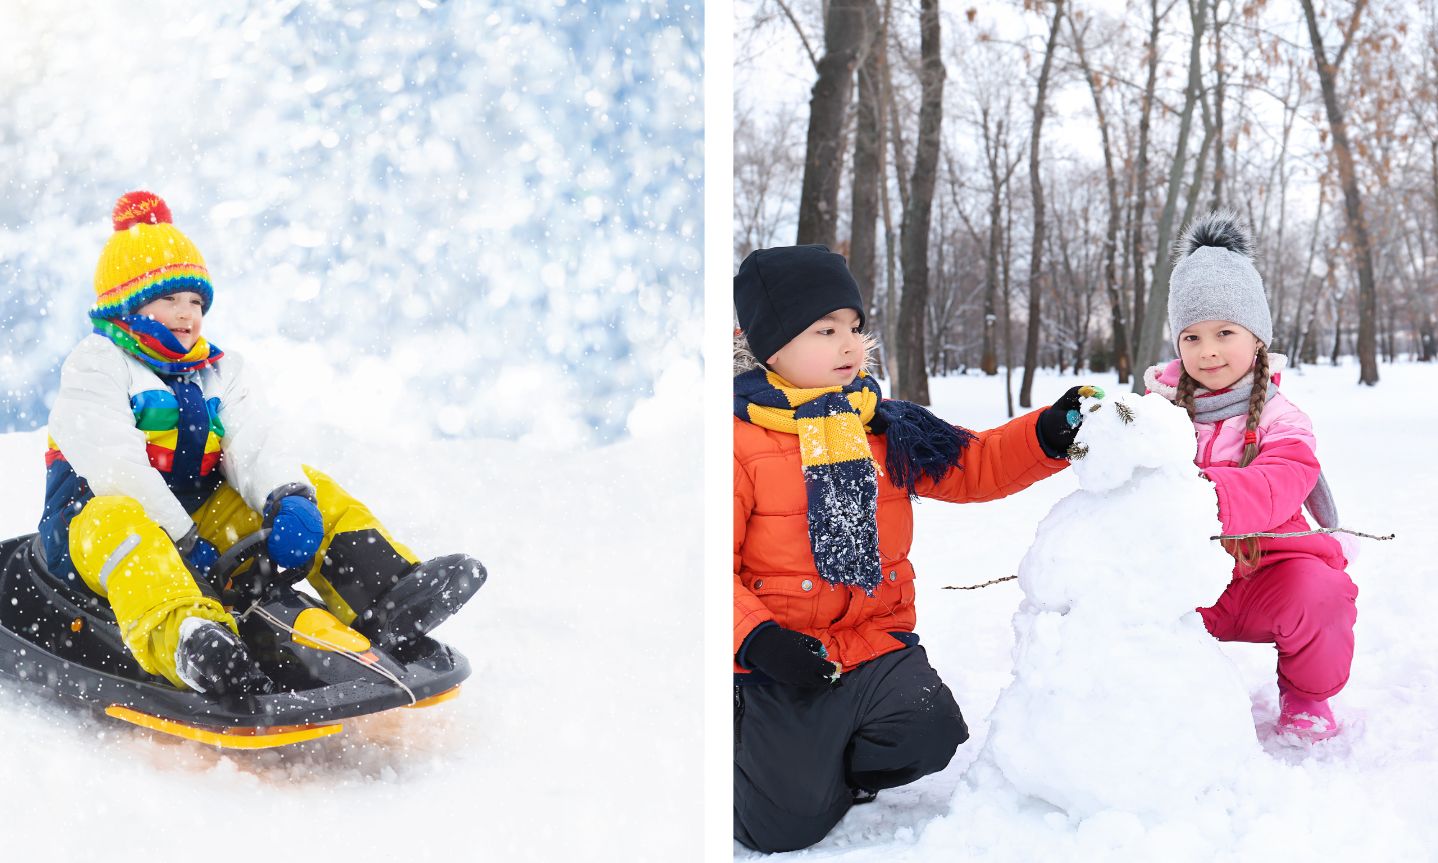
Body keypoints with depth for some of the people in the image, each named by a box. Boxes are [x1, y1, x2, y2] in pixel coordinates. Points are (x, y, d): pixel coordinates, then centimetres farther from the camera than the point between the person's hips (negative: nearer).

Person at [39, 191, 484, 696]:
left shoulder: (220, 374, 15)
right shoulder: (94, 366, -4)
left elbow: (252, 451, -2)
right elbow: (117, 470, -18)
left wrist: (288, 499, -24)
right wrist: (183, 541, -27)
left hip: (198, 524, 6)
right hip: (94, 522, -6)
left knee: (313, 492, -5)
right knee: (118, 522, -41)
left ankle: (388, 601, -27)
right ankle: (185, 641, -71)